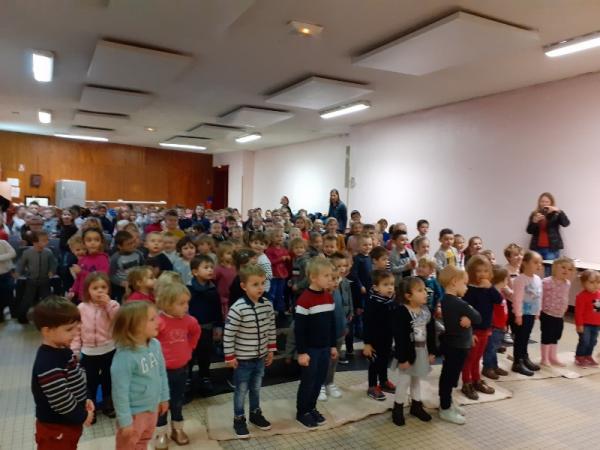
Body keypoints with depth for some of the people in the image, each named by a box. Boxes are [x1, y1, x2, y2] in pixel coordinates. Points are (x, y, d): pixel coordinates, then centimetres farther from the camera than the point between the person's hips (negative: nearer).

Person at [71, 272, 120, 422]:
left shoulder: (112, 305, -9)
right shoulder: (82, 307, -6)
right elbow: (77, 329, 0)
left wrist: (109, 304, -28)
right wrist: (75, 349, -2)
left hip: (109, 350, 0)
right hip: (89, 352, 1)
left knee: (108, 380, 16)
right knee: (90, 381, 13)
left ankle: (108, 405, 35)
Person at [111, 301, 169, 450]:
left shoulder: (155, 345, -9)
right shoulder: (124, 356, -31)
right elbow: (120, 391, -24)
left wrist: (164, 398, 12)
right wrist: (125, 421, -18)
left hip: (152, 408, 6)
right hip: (134, 413, -6)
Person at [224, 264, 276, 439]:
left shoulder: (267, 304, -7)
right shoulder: (238, 308, -24)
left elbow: (271, 328, 5)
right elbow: (228, 334, -18)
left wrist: (271, 349, 9)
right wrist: (230, 357, -13)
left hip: (261, 356, 5)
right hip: (242, 358, -5)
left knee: (256, 387, 21)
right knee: (241, 390, 11)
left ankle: (255, 413, 41)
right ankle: (239, 419, 29)